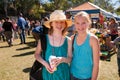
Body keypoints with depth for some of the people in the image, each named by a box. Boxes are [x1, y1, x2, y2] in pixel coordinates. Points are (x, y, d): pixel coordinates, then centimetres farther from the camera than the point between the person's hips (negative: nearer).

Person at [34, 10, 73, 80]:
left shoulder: (68, 40, -7)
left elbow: (70, 58, 0)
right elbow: (37, 54, 3)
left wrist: (62, 59, -20)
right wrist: (44, 63, -14)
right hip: (48, 74, 0)